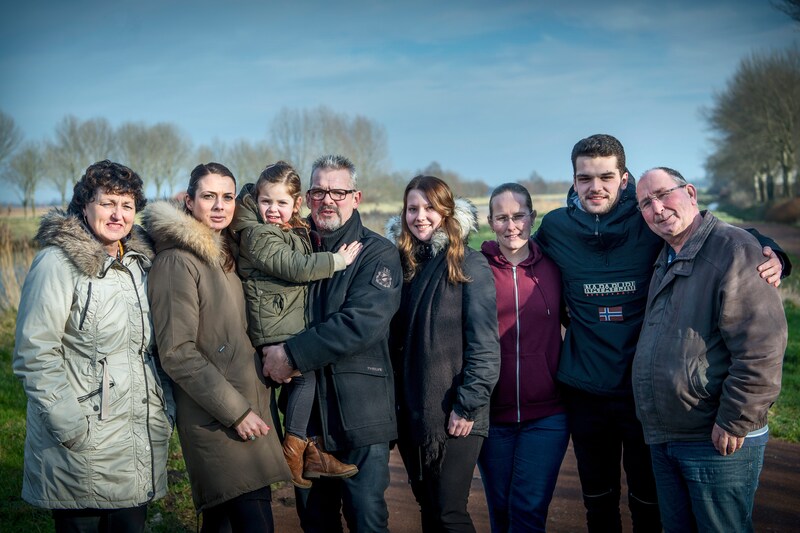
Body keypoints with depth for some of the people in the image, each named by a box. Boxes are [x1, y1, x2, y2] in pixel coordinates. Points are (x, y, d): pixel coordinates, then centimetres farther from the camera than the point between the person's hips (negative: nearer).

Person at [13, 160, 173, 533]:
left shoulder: (139, 262, 11)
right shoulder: (59, 262, -10)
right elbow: (34, 356, -14)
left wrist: (166, 408, 10)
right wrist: (72, 428, -18)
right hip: (83, 447, -6)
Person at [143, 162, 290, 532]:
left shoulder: (225, 255, 13)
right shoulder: (177, 261, -12)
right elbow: (177, 352, -16)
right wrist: (235, 411, -17)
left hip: (247, 409, 8)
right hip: (216, 419, -8)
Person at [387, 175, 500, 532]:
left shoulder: (469, 265, -6)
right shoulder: (401, 263, 10)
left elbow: (484, 344, -11)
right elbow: (395, 339, 12)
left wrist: (469, 404, -15)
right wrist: (394, 400, 6)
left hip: (455, 413, -5)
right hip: (410, 410, 5)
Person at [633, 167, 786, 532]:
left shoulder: (734, 248, -14)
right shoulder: (666, 261, 14)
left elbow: (761, 346, -21)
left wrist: (734, 423, -20)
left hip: (718, 442, -8)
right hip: (664, 438, 8)